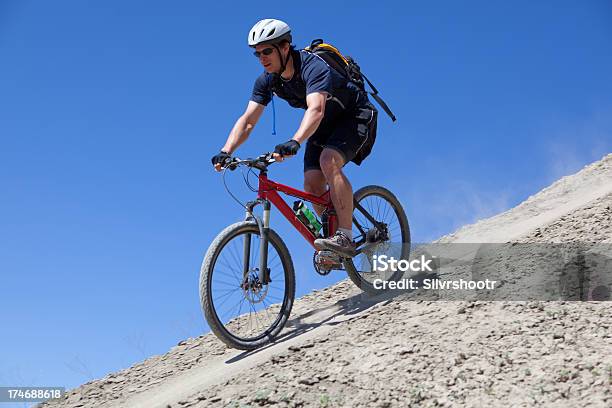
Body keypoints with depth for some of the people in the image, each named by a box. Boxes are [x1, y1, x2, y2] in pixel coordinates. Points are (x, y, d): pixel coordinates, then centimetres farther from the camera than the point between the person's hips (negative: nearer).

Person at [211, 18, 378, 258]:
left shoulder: (313, 67, -33)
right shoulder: (267, 80, -12)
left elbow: (316, 110, -49)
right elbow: (247, 120, -15)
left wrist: (294, 143, -65)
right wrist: (226, 152, -31)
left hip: (354, 115, -7)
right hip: (325, 124, 7)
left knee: (329, 160, -32)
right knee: (312, 185, -9)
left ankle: (345, 239, -31)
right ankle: (335, 242, 9)